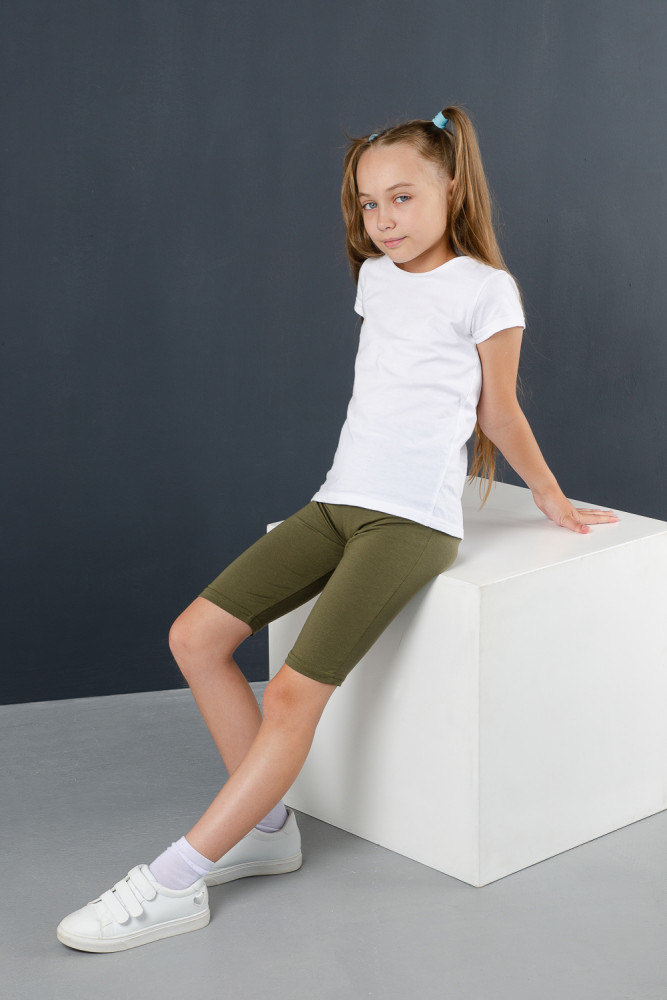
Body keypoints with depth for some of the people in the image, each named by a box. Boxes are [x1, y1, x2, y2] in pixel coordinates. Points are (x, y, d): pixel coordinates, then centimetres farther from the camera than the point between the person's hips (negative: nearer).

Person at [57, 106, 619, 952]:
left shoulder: (485, 289, -4)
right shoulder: (375, 277, 15)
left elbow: (499, 411, 8)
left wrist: (553, 499, 17)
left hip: (412, 522, -7)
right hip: (339, 502, 7)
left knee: (294, 693, -19)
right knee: (196, 636, -6)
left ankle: (175, 882, -14)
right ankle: (267, 828, 3)